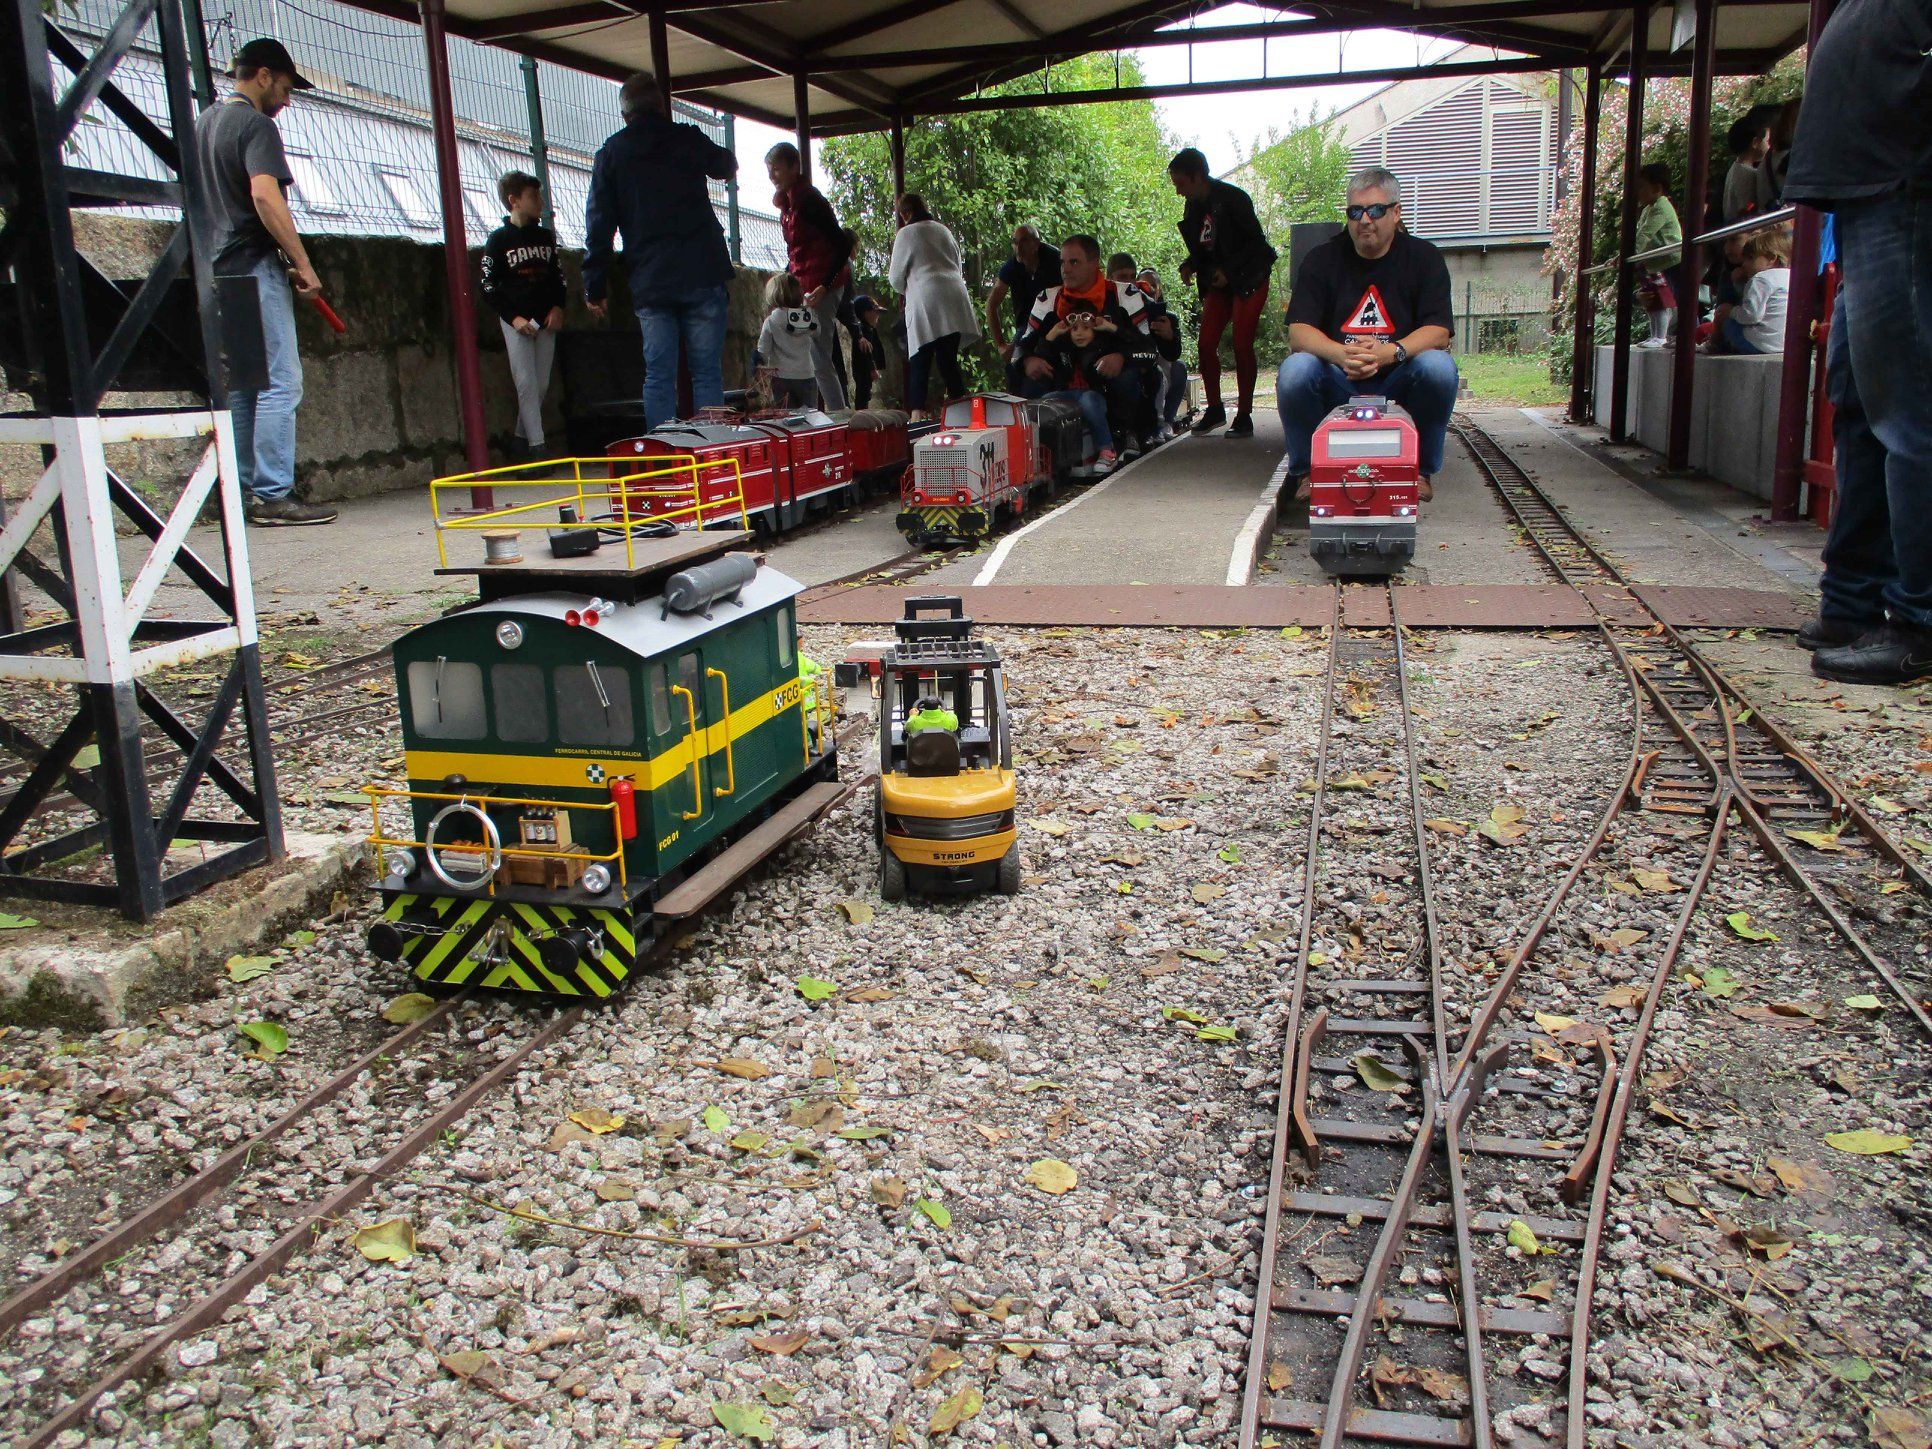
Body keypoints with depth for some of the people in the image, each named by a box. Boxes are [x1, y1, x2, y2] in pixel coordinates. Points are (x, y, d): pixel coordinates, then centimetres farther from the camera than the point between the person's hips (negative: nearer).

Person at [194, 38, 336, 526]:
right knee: (280, 383, -9)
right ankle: (272, 496, -12)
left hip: (219, 272, 9)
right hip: (255, 268, -9)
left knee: (239, 386, 11)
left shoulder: (204, 122, 20)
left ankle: (244, 493, 13)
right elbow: (265, 196, -22)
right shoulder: (255, 124, -9)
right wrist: (302, 263, -19)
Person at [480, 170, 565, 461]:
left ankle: (522, 437, 16)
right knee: (526, 384, -9)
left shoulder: (545, 236, 11)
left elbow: (559, 276, 18)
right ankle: (536, 446, -10)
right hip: (516, 322, -4)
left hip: (546, 320, 5)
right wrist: (513, 317, -12)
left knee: (542, 384, 3)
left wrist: (558, 308, 2)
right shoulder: (499, 240, -2)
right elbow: (488, 286, -3)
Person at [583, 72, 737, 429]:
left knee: (658, 376, 3)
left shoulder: (610, 154, 7)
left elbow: (598, 225, 4)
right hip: (701, 276, -1)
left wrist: (595, 287, 8)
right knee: (707, 373, 2)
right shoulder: (688, 139, 6)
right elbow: (728, 166, 28)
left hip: (650, 284, 1)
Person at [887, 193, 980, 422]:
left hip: (926, 300, -6)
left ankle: (917, 411, -13)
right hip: (955, 297, 6)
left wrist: (907, 290, 28)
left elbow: (896, 277, 6)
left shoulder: (906, 234, 2)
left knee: (920, 360, -4)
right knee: (949, 358, 9)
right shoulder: (943, 230, 21)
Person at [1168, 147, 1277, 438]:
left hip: (1249, 280, -7)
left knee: (1242, 345, -11)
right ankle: (1214, 409, 12)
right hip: (1218, 283, 7)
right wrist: (1190, 266, -5)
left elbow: (1257, 243, -13)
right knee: (1205, 344, -2)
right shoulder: (1194, 207, 6)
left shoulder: (1232, 199, -15)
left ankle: (1244, 417, -5)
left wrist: (1229, 271, -20)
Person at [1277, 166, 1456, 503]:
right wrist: (1340, 353, -31)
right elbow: (1299, 332, -9)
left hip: (1399, 384, 0)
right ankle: (1308, 470, -5)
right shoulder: (1321, 259, 3)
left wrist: (1389, 352, -30)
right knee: (1294, 370, -29)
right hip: (1338, 385, 0)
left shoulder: (1424, 258, 2)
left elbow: (1438, 332, -9)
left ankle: (1422, 469, -7)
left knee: (1439, 366, -30)